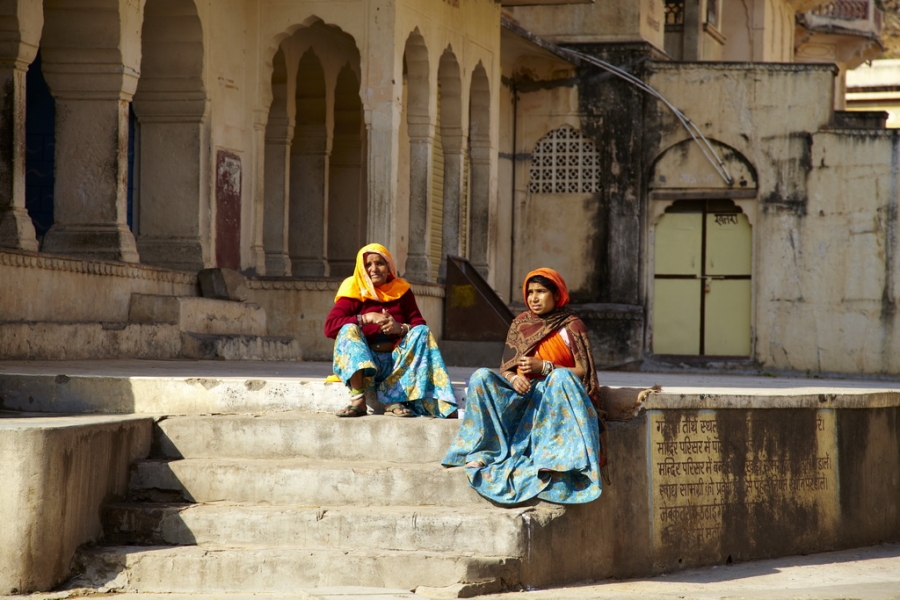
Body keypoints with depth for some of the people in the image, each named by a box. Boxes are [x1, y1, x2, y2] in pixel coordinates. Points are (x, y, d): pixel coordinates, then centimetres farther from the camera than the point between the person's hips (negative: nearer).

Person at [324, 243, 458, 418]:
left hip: (396, 362, 2)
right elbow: (330, 326, -11)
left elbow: (420, 326, 2)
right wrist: (365, 318, -21)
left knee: (422, 332, -18)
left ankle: (394, 399, -34)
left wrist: (401, 328, -20)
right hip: (364, 359, -2)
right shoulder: (354, 291, 2)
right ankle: (358, 400, -44)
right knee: (349, 329, -26)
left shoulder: (402, 291, 11)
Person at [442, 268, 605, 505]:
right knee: (481, 377, -20)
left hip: (556, 396, -4)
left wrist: (544, 367, -19)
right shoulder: (520, 324, 13)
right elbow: (505, 368, 9)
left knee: (562, 377, -37)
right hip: (522, 394, 4)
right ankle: (484, 451, -28)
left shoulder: (571, 326, 2)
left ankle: (555, 456, -42)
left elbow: (582, 371, -7)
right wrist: (513, 378, -15)